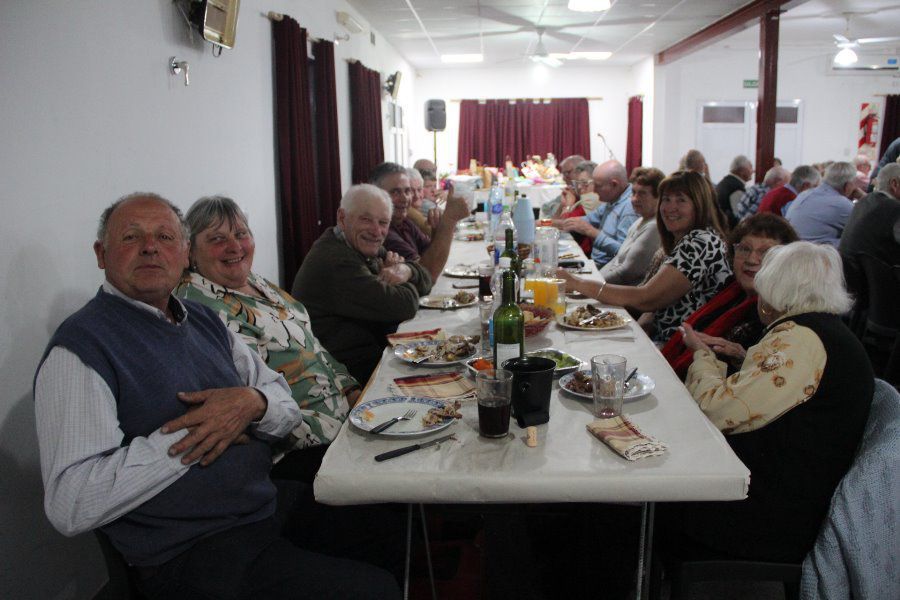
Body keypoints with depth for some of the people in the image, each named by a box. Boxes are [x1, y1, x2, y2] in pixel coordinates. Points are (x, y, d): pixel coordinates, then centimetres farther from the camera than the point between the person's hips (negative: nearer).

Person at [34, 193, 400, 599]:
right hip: (190, 553, -7)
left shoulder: (203, 319, 12)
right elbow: (70, 505, -21)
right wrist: (188, 437, -18)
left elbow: (287, 407, 11)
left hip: (271, 503, 8)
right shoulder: (79, 347, -12)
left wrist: (252, 404, -12)